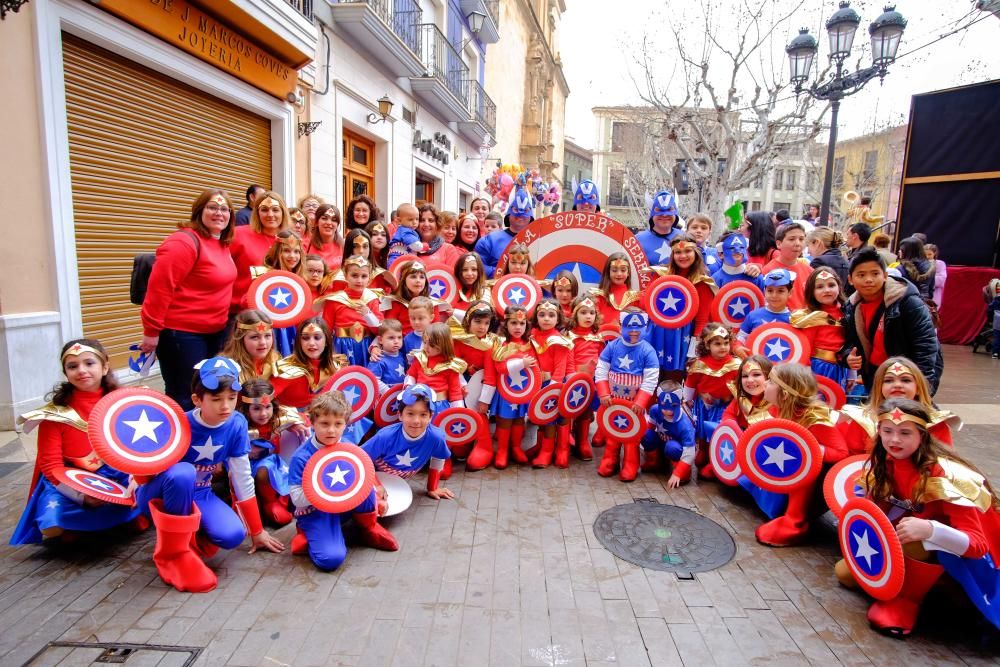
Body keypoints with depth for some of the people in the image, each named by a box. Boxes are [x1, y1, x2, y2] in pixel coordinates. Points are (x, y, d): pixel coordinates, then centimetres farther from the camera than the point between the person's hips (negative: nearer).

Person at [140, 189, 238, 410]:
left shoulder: (222, 244, 9)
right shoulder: (185, 241, -17)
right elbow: (159, 286, -21)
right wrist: (152, 331, -20)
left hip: (215, 331, 9)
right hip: (181, 333, -9)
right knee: (184, 400, 0)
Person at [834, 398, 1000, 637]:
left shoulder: (945, 476, -29)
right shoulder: (885, 462, -10)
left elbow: (977, 545, -31)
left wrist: (929, 530, -49)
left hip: (958, 557, -6)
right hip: (916, 545, 6)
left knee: (911, 542, -38)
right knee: (845, 571, -3)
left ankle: (905, 600, -14)